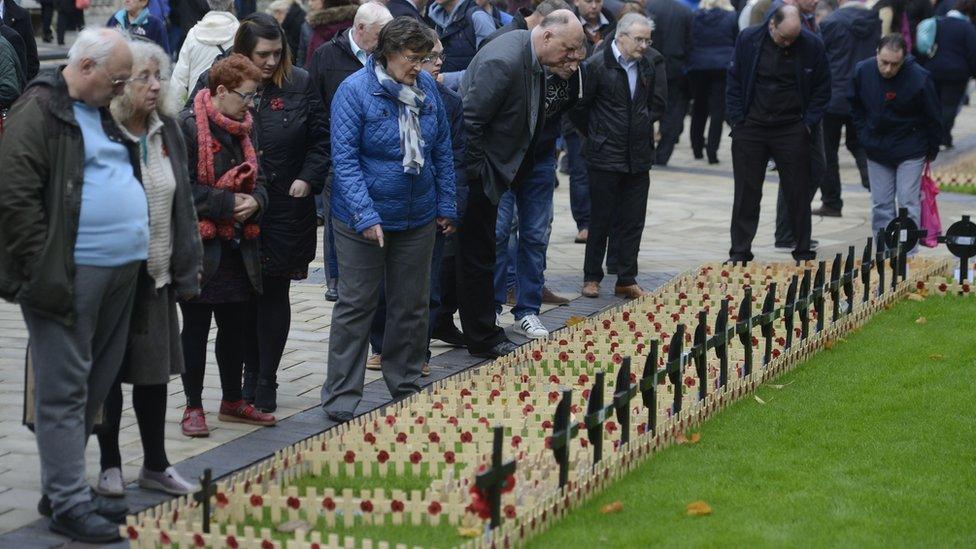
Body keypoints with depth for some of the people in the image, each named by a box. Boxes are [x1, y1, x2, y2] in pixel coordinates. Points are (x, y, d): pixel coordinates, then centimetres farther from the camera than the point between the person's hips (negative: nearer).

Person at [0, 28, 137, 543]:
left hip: (119, 272, 9)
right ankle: (69, 504, 2)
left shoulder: (105, 114, 17)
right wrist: (44, 273, -18)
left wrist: (140, 252, 19)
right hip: (71, 275, -9)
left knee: (94, 386, 14)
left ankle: (62, 486, 24)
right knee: (64, 390, -3)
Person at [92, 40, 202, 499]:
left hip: (157, 275, 6)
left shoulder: (167, 132, 6)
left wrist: (186, 268, 8)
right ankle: (110, 466, 18)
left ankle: (155, 465, 24)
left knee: (154, 371, 13)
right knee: (108, 374, 6)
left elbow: (182, 200, 11)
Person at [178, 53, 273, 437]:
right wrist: (229, 203, -18)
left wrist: (254, 201, -5)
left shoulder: (243, 127, 10)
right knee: (195, 328, 3)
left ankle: (232, 401, 27)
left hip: (238, 245, 7)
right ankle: (193, 407, 13)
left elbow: (257, 178, 18)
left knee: (235, 325, 13)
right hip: (198, 248, -7)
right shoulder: (187, 127, -14)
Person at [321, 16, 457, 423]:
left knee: (411, 305, 13)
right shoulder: (355, 91, -15)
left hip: (418, 218, 5)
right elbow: (344, 159, -18)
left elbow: (442, 149, 11)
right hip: (364, 218, -5)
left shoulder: (427, 87, 1)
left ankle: (405, 386, 28)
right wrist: (366, 217, -24)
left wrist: (446, 206, 9)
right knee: (356, 305, 1)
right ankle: (340, 399, 7)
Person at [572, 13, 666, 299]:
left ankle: (626, 280, 15)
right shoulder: (597, 64, -11)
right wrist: (595, 136, 7)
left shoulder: (652, 62, 1)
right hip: (605, 157, -4)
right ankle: (592, 277, 18)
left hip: (639, 156, 4)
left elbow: (658, 104, 11)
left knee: (633, 221, 7)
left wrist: (642, 129, 7)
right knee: (600, 219, 6)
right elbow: (579, 107, -3)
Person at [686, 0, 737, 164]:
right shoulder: (731, 17, -4)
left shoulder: (695, 16, 0)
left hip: (698, 66, 2)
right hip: (723, 66, -2)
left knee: (699, 108, 16)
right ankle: (712, 151, -9)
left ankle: (697, 149, 22)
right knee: (718, 109, 0)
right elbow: (737, 43, 4)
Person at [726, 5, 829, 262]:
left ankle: (803, 251, 15)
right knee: (746, 193, 4)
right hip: (750, 128, 1)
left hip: (791, 130, 0)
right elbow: (734, 80, 5)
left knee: (798, 193, 4)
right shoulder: (748, 39, -4)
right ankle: (740, 252, 11)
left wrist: (809, 122, -4)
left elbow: (822, 88, 4)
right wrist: (737, 119, -2)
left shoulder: (812, 45, -6)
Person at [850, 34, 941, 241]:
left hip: (910, 152, -4)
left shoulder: (919, 78, -20)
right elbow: (855, 107, 10)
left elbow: (934, 117, -6)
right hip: (876, 151, 4)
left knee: (908, 203, -4)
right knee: (880, 205, 7)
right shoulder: (862, 71, -9)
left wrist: (932, 150, 1)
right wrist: (864, 136, 6)